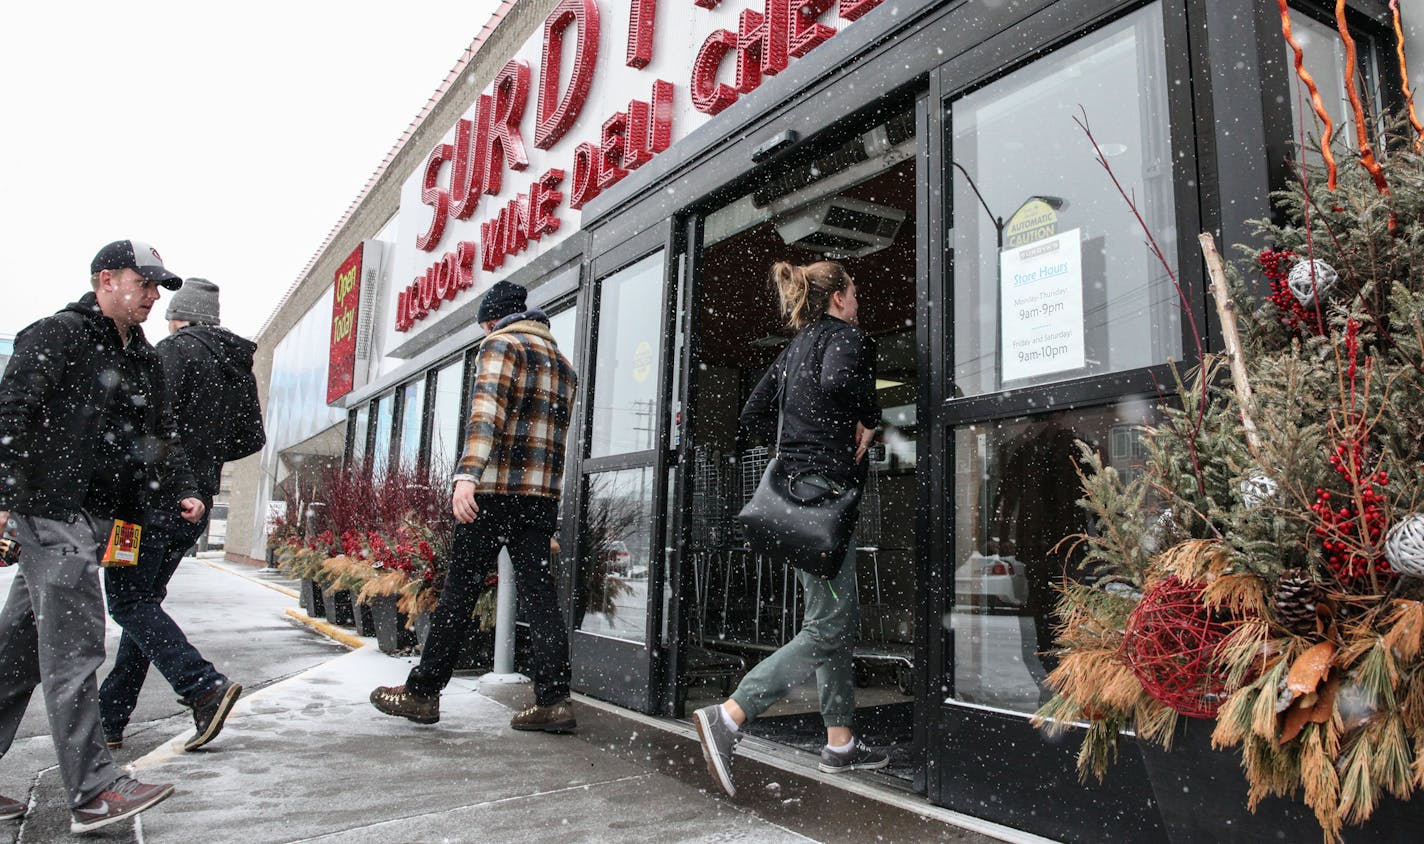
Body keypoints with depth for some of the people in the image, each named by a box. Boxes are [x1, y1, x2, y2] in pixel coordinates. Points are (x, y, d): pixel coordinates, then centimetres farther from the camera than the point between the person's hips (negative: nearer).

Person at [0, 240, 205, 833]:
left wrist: (182, 491, 7)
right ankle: (93, 792, -5)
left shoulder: (145, 361, 18)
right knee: (74, 649, -8)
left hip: (95, 519, 8)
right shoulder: (56, 336, -6)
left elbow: (160, 436, 21)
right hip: (52, 513, -8)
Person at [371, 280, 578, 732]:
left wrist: (467, 475, -25)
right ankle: (554, 700, 2)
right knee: (540, 595, 5)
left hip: (495, 491, -6)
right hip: (544, 498, 7)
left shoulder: (501, 344, 0)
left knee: (460, 591, 1)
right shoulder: (562, 362, 23)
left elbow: (487, 410, -16)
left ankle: (422, 691, 11)